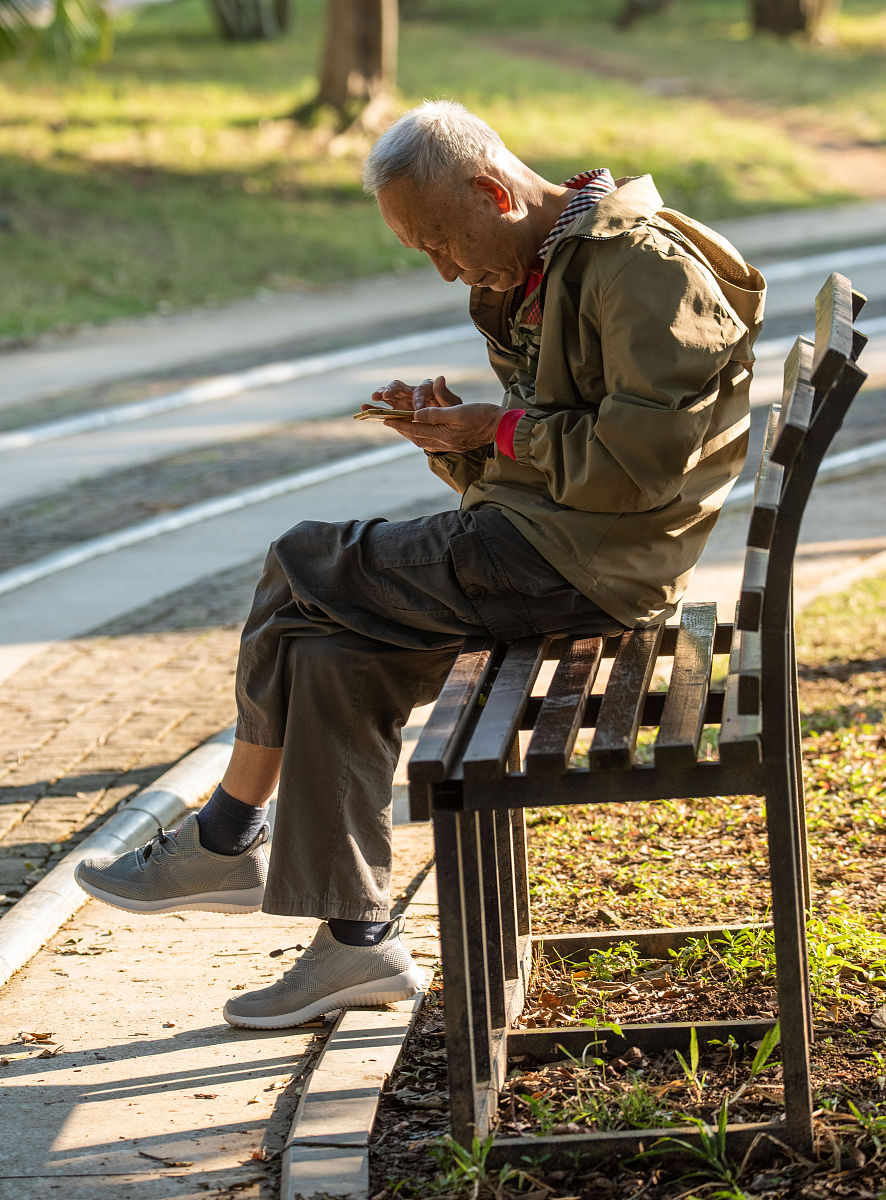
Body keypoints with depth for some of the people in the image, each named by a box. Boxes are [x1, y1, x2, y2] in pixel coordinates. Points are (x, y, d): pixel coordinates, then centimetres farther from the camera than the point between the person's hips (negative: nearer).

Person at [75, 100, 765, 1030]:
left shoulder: (643, 267, -13)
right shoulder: (533, 283, 18)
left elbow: (644, 457, -21)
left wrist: (500, 430, -13)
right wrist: (452, 436, 0)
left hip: (588, 560, -9)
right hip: (538, 538, 9)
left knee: (300, 569, -9)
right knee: (336, 657, -8)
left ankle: (226, 844, 6)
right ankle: (354, 939, -5)